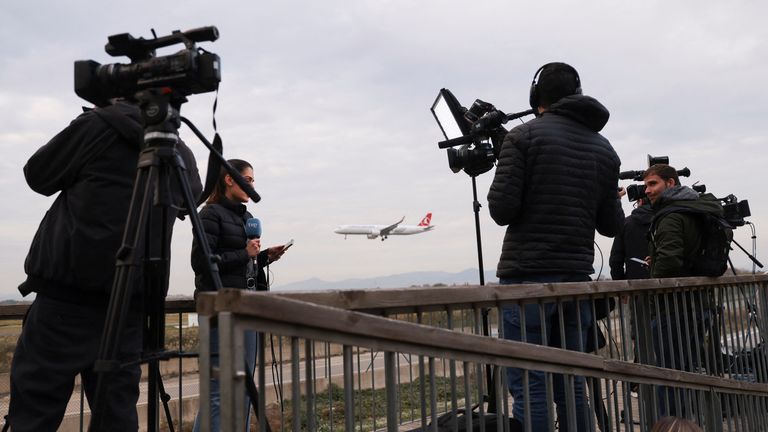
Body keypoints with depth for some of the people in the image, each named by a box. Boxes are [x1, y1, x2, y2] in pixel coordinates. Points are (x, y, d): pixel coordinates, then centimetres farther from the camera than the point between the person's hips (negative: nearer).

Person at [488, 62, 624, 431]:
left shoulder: (524, 136, -4)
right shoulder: (604, 149, 12)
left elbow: (501, 209, -11)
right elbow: (611, 226, 13)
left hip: (527, 277, -5)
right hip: (577, 276, 6)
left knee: (529, 388, -3)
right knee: (571, 385, 12)